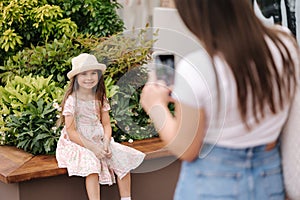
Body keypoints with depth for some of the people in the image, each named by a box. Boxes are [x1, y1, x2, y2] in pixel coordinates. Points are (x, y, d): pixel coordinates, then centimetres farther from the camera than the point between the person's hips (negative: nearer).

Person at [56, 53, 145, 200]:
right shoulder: (72, 100, -11)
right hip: (77, 144, -5)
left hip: (99, 142, 6)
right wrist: (92, 147, -21)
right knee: (91, 164, -33)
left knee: (122, 159, -12)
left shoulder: (100, 98, 6)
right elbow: (71, 132, -15)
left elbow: (106, 124, 7)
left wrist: (106, 142, -14)